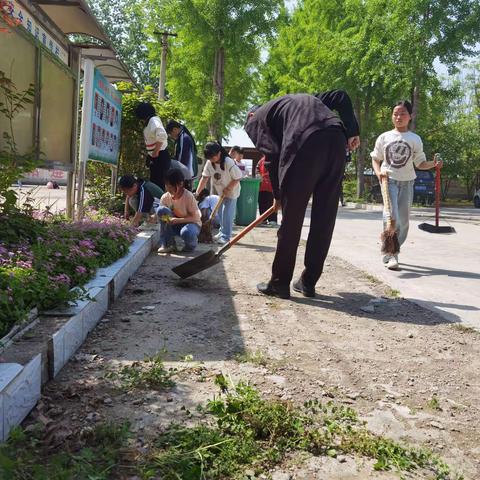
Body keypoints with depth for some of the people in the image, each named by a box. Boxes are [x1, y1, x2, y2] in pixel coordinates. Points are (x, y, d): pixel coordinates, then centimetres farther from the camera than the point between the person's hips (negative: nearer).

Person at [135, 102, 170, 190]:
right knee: (154, 182, 15)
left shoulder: (153, 120, -14)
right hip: (154, 157, 10)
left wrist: (156, 152, -23)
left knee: (159, 183, -10)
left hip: (159, 157, -10)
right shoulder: (150, 121, 15)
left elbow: (162, 136, -31)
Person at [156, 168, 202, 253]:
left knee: (186, 233, -41)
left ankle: (191, 244, 1)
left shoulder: (188, 196, -21)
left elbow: (194, 217, -21)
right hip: (175, 225, 4)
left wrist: (178, 220, -34)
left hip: (191, 223, -4)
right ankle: (166, 244, -13)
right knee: (161, 210, -23)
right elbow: (161, 214, -3)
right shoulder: (165, 197, -9)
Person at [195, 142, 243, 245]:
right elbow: (204, 178, -10)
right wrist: (197, 193, -14)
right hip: (219, 192, 6)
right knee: (220, 213, 15)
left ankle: (225, 236, -3)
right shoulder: (209, 163, -13)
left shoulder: (229, 163, -29)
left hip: (231, 192, -6)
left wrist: (228, 189, -20)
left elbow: (237, 178, -20)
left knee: (227, 214, -9)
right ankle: (222, 232, 32)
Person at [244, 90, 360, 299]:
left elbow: (272, 155, 6)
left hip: (304, 145, -5)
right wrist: (352, 131, 16)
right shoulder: (305, 98, 39)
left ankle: (279, 283, 15)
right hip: (337, 141, 5)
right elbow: (340, 96, 25)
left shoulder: (256, 118, 21)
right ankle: (308, 283, 21)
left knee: (291, 219, 5)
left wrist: (277, 195, 15)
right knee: (324, 219, 12)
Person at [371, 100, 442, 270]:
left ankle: (393, 252, 19)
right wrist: (378, 172, -10)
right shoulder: (384, 137, 4)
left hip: (407, 182, 2)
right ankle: (389, 255, -12)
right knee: (392, 217, -18)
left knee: (403, 219, 4)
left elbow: (420, 163, 7)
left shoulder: (415, 139, 6)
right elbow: (375, 159, 9)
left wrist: (433, 164, -13)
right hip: (388, 180, -2)